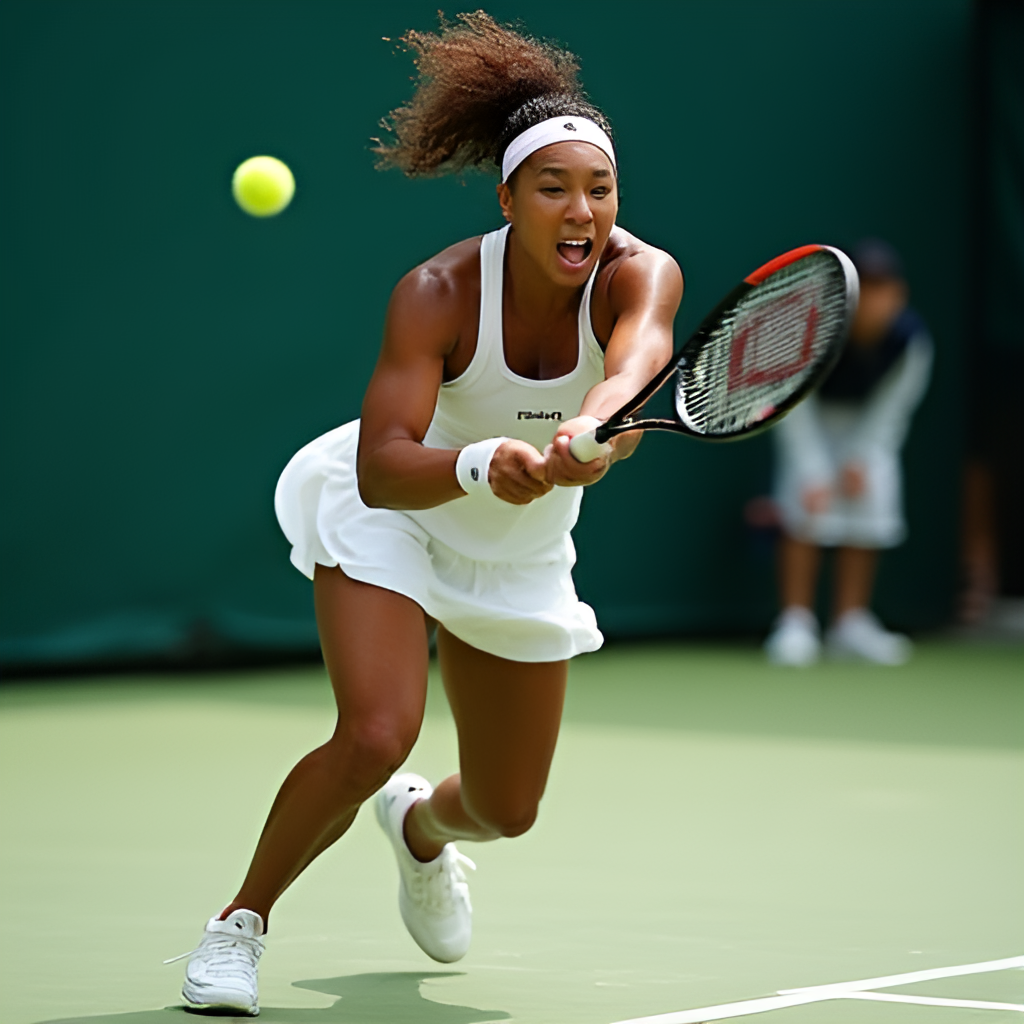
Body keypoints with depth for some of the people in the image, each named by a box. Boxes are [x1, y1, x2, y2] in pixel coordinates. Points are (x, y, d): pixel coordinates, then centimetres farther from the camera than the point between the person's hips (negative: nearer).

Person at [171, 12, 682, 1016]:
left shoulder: (639, 275, -27)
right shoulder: (438, 294, -31)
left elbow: (638, 356, -51)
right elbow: (380, 470, -40)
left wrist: (596, 419, -73)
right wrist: (481, 465, -61)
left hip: (523, 552, 4)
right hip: (391, 517, -4)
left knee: (505, 810, 12)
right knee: (375, 733, -27)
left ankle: (420, 826, 51)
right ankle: (240, 922, -3)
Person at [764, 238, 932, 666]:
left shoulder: (910, 338, -27)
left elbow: (892, 406, -17)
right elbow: (794, 410, -31)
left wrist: (861, 456, -27)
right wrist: (813, 472, -39)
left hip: (867, 419, 3)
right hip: (810, 417, -3)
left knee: (873, 498, -13)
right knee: (806, 504, -20)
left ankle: (851, 622, -3)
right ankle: (795, 621, -15)